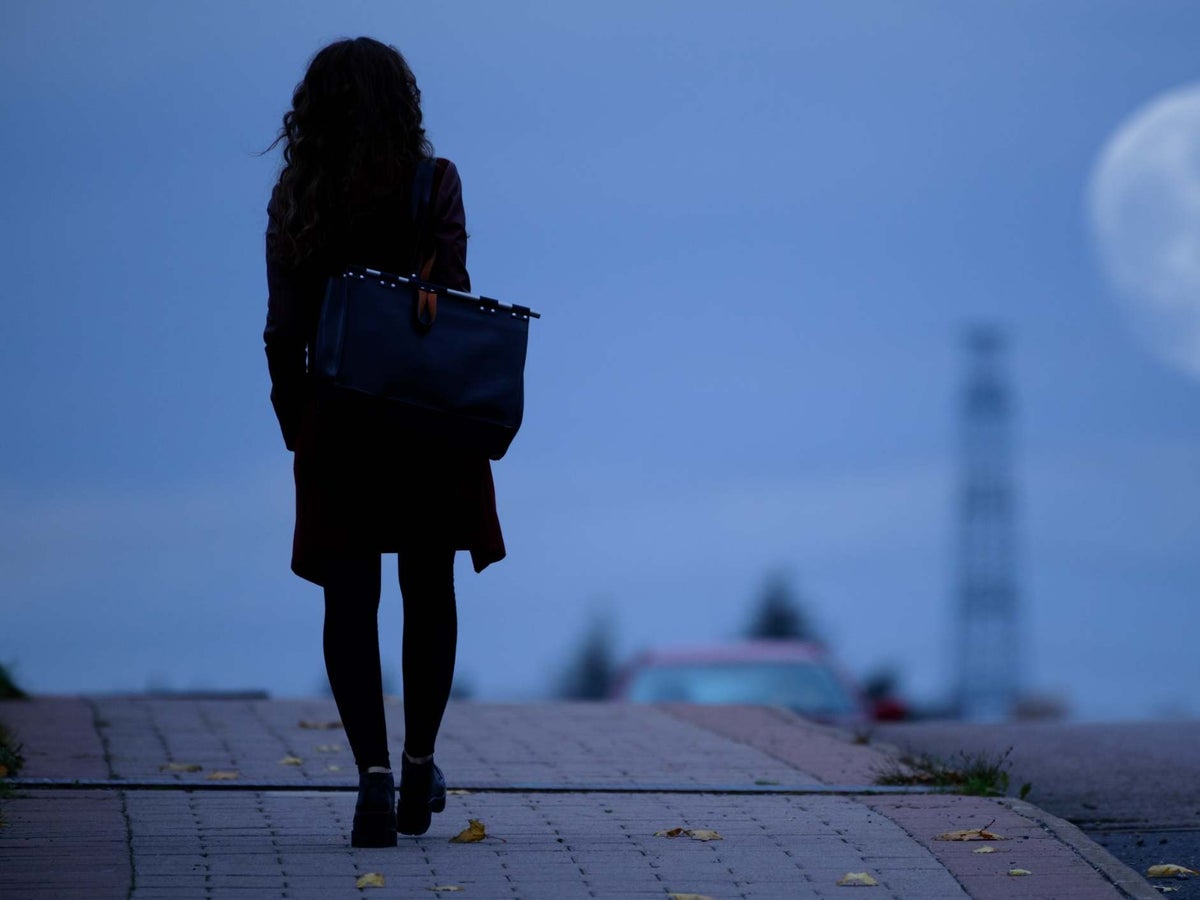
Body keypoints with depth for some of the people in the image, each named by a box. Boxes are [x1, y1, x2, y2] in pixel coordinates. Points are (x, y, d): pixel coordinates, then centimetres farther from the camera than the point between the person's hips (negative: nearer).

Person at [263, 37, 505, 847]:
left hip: (334, 421, 1)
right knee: (429, 593, 15)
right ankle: (419, 768, 23)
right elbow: (454, 298, -11)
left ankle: (375, 772, -11)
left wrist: (296, 424, 9)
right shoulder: (432, 182, -5)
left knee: (350, 600, 3)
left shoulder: (295, 198, 1)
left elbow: (284, 329, 0)